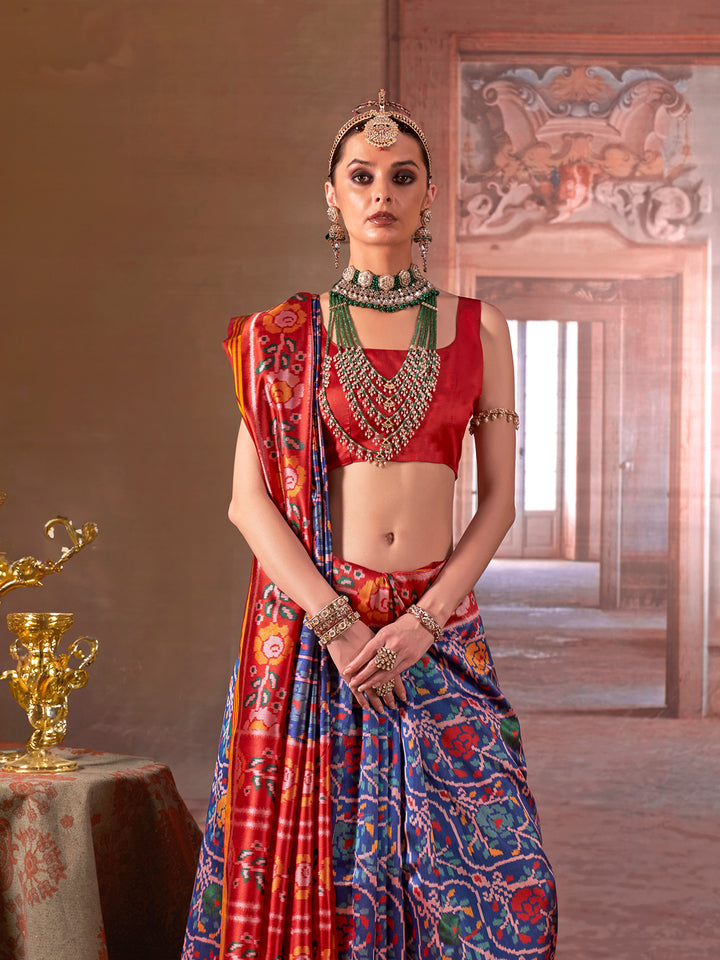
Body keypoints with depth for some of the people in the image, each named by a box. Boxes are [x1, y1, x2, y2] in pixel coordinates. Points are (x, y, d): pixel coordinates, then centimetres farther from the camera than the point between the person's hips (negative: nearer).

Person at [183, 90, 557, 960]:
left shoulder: (478, 330, 8)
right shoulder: (287, 334, 5)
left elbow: (499, 500, 6)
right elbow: (250, 502, -1)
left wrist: (425, 621, -8)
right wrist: (337, 625, -11)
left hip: (436, 627, 1)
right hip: (309, 627, -1)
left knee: (494, 867, -5)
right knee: (314, 861, 0)